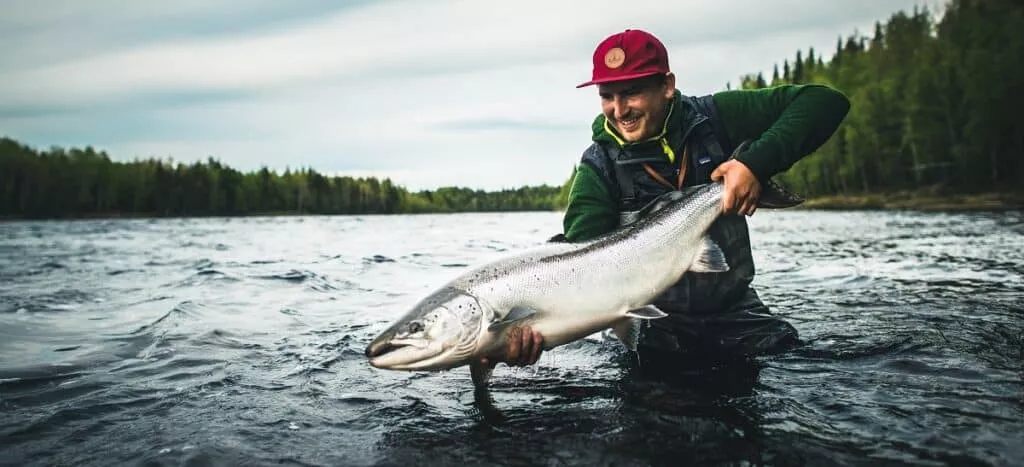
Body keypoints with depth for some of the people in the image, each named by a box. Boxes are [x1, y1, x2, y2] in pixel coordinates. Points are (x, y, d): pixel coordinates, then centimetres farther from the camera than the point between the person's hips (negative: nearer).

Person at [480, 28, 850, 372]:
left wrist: (758, 163, -24)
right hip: (655, 324, -1)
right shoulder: (598, 169, -10)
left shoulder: (713, 118, -6)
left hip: (733, 310, 2)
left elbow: (825, 102, -7)